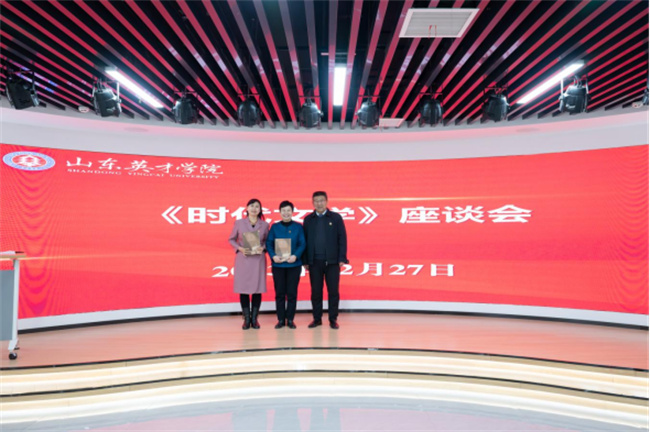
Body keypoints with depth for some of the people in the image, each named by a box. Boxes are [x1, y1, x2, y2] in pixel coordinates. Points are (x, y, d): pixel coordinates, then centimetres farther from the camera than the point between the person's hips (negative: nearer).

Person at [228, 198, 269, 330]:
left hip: (258, 259, 1)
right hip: (243, 259, 0)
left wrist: (262, 248, -7)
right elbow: (231, 239, 10)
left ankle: (254, 319, 14)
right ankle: (246, 319, 12)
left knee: (257, 288, 1)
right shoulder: (239, 223, 3)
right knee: (243, 289, 0)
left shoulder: (264, 225, 4)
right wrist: (239, 248, -7)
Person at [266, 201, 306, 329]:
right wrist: (273, 256, -15)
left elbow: (302, 244, -1)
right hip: (278, 265, 1)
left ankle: (290, 319, 14)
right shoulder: (274, 227, 6)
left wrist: (295, 256, -17)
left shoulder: (298, 227, 4)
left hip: (294, 264, 0)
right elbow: (269, 243, 2)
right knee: (279, 293, 5)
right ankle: (281, 319, 16)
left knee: (292, 293, 3)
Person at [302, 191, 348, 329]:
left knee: (333, 291, 3)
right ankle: (317, 318, 19)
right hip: (314, 261, 2)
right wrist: (305, 261, 3)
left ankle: (333, 319, 14)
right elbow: (304, 240, 8)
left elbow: (342, 238, 1)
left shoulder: (336, 217, 3)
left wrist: (342, 258, -6)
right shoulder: (308, 219, 9)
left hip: (332, 261, -1)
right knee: (316, 291, 7)